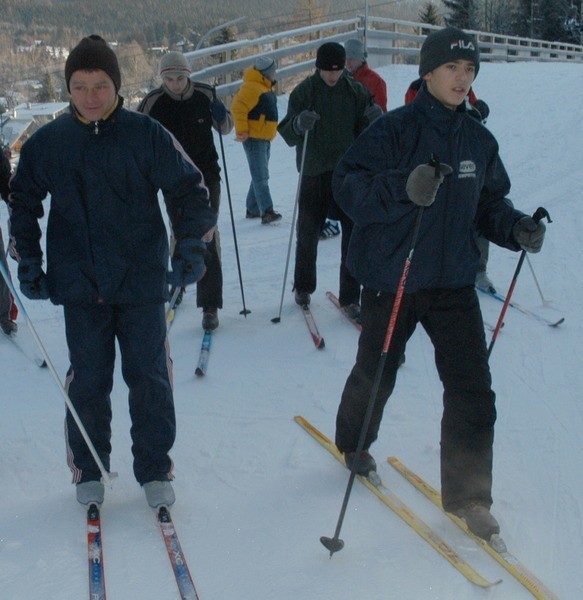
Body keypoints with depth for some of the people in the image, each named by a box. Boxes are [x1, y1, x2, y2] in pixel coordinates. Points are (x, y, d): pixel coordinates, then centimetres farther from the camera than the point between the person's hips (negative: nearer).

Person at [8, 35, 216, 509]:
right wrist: (28, 263, 7)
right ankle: (87, 470, 25)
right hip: (79, 286, 1)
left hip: (142, 280, -1)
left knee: (149, 378, 6)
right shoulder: (46, 143, 1)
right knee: (87, 380, 8)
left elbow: (188, 190, 1)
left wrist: (191, 246, -10)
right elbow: (24, 203, 13)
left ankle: (155, 470, 21)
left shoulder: (147, 135, -5)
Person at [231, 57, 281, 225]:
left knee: (260, 176, 15)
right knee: (260, 177, -14)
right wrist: (242, 130, -24)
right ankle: (267, 212, -19)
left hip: (265, 138, 10)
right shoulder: (252, 87, -17)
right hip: (253, 138, -10)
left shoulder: (266, 86, 15)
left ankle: (252, 209, 24)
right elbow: (238, 107, -26)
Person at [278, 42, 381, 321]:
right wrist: (298, 124, -29)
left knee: (355, 235, -2)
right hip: (314, 174, -1)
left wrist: (372, 119, -16)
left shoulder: (355, 90, 3)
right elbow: (287, 133, -6)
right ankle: (303, 287, 32)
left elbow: (364, 133, 6)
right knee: (308, 234, 10)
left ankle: (350, 297, 7)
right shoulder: (303, 91, -3)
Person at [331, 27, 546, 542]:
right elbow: (349, 187, -19)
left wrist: (517, 228, -6)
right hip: (391, 280, -3)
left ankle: (468, 495, 12)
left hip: (455, 284, 4)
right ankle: (354, 443, 47)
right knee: (377, 374, 16)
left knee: (473, 390, -3)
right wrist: (403, 187, -35)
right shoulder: (394, 129, -12)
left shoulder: (480, 141, 4)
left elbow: (488, 205, 13)